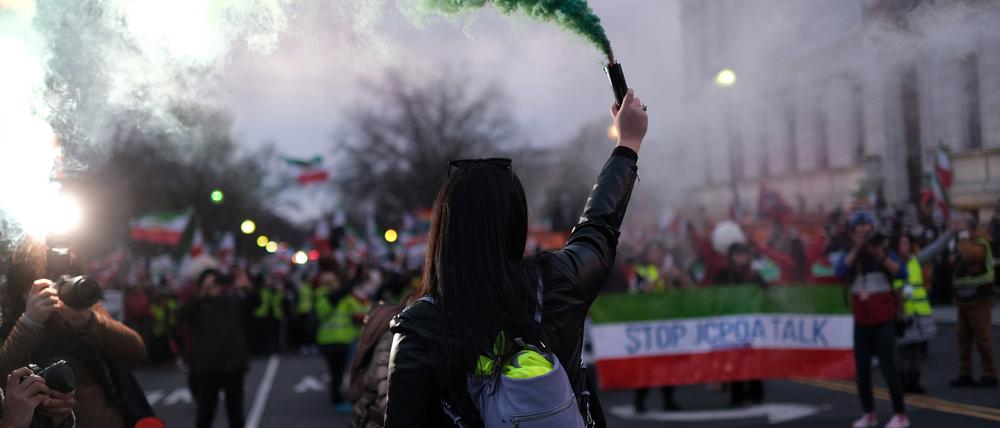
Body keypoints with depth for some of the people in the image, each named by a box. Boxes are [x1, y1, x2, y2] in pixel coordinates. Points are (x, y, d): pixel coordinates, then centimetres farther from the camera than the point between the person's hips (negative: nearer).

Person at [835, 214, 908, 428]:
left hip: (883, 321, -4)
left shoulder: (884, 253, -4)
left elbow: (901, 272, -20)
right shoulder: (850, 255, 4)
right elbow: (840, 272, -17)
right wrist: (857, 248, -21)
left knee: (887, 368, -8)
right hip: (861, 322, 4)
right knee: (862, 372, 5)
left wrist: (881, 255, -33)